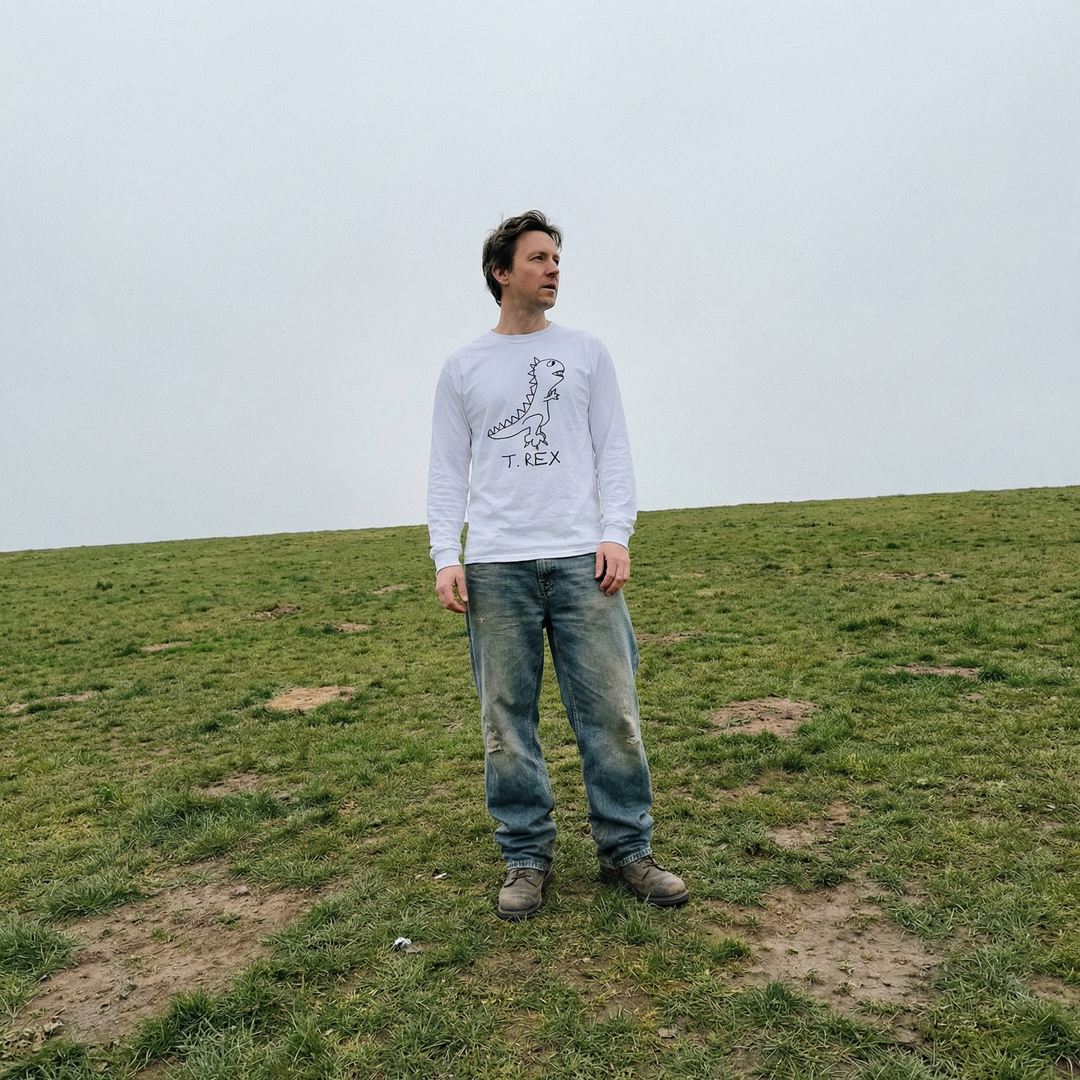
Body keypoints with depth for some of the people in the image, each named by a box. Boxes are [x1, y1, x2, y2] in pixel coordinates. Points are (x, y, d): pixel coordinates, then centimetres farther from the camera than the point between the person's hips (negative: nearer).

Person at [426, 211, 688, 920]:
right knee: (507, 719, 3)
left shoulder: (587, 353, 14)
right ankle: (528, 858, 16)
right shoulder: (463, 369, 13)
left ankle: (627, 850, 15)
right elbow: (448, 471, 10)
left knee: (610, 709, 0)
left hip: (581, 557, 0)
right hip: (495, 566, 0)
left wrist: (616, 534, -5)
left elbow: (613, 452, 8)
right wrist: (446, 556, -2)